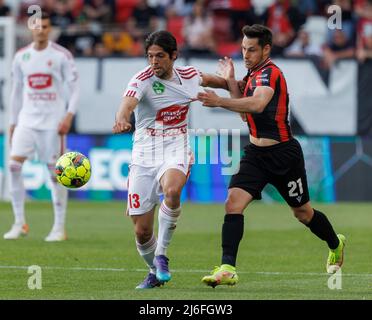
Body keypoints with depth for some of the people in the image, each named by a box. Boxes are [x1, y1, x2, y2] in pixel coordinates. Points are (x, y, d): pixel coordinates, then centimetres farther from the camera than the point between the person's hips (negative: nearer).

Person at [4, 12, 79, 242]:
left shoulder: (62, 56, -3)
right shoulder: (21, 57, 8)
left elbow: (75, 88, -3)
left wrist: (69, 116, -15)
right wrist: (13, 123, 14)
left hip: (52, 122, -3)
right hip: (27, 120, 3)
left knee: (55, 172, -2)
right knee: (14, 165, -12)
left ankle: (59, 227, 5)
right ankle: (20, 223, -3)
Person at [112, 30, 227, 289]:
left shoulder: (188, 75, 2)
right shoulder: (142, 80, -11)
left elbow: (210, 80, 28)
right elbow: (127, 104, -33)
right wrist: (122, 120, -55)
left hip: (176, 151, 1)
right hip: (145, 155, -1)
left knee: (172, 190, -35)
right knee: (142, 230, -2)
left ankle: (161, 255, -16)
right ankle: (155, 273, 28)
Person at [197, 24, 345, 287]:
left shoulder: (269, 73, -20)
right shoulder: (254, 74, 9)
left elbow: (257, 105, -39)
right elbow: (244, 110, 15)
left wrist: (219, 101, -47)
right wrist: (231, 81, 5)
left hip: (283, 155, -7)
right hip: (256, 154, 7)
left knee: (303, 212, 12)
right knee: (233, 203, -14)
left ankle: (336, 244, 42)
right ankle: (228, 269, -20)